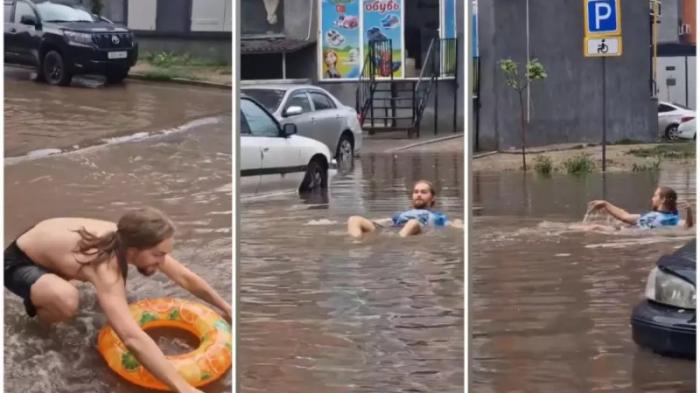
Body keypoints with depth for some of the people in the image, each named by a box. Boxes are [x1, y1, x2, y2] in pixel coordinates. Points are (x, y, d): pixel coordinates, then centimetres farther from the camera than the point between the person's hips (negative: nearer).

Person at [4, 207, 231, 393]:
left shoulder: (129, 240, -17)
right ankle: (39, 305, -1)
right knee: (65, 301, -36)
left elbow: (185, 278, -1)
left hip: (44, 245, 8)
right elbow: (133, 339, -52)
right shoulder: (106, 266, -41)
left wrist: (227, 308, 3)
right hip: (18, 263, -8)